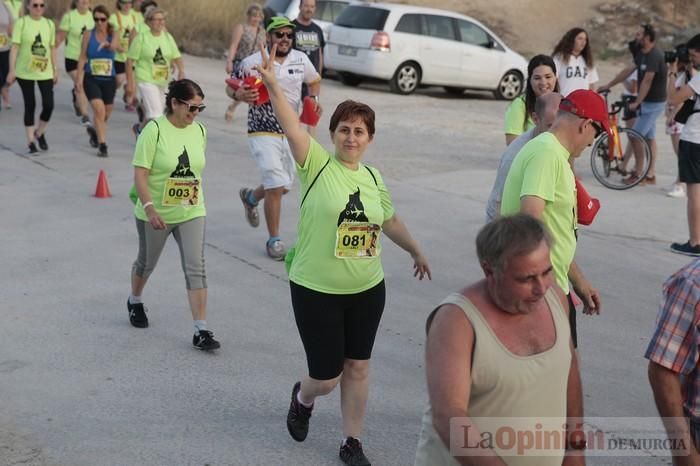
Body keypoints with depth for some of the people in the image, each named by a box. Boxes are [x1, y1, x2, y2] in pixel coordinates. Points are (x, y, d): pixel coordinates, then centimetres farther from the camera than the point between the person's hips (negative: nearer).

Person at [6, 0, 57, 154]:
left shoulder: (49, 24, 6)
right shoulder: (21, 23, -5)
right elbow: (15, 47, -7)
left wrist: (55, 70, 11)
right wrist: (12, 70, -13)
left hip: (45, 72, 3)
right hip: (25, 72, -3)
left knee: (49, 105, -5)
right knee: (30, 106, 2)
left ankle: (39, 133, 22)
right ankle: (31, 141, 14)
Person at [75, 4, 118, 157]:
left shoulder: (113, 35, -2)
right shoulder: (88, 35, -2)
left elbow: (115, 46, -25)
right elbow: (82, 57, 0)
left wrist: (107, 44, -48)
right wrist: (79, 78, -4)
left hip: (109, 80, 2)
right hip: (91, 79, -2)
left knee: (106, 114, 16)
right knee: (99, 110, -19)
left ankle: (94, 130, 48)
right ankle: (102, 144, -11)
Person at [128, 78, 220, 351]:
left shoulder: (199, 130, 0)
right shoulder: (155, 130, -17)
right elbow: (140, 174, -19)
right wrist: (150, 208, -28)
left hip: (191, 213, 3)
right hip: (155, 214, -3)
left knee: (196, 268, -7)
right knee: (147, 262, 18)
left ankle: (201, 331, -6)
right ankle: (135, 302, 48)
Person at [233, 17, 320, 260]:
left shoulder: (301, 60, 0)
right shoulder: (251, 63, -11)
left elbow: (315, 80, 18)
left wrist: (313, 99, -2)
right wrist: (239, 94, -23)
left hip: (291, 132, 5)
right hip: (263, 133, -5)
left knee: (283, 186, 15)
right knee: (276, 186, -12)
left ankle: (250, 197, 47)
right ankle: (274, 241, 5)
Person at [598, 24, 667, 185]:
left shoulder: (654, 56, -21)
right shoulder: (642, 54, 9)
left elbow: (647, 81, -23)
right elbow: (628, 70, 15)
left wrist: (637, 102, -22)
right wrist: (608, 85, 16)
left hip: (653, 103, -9)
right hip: (647, 102, 9)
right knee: (649, 137, 10)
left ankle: (638, 173, 0)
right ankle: (650, 175, 14)